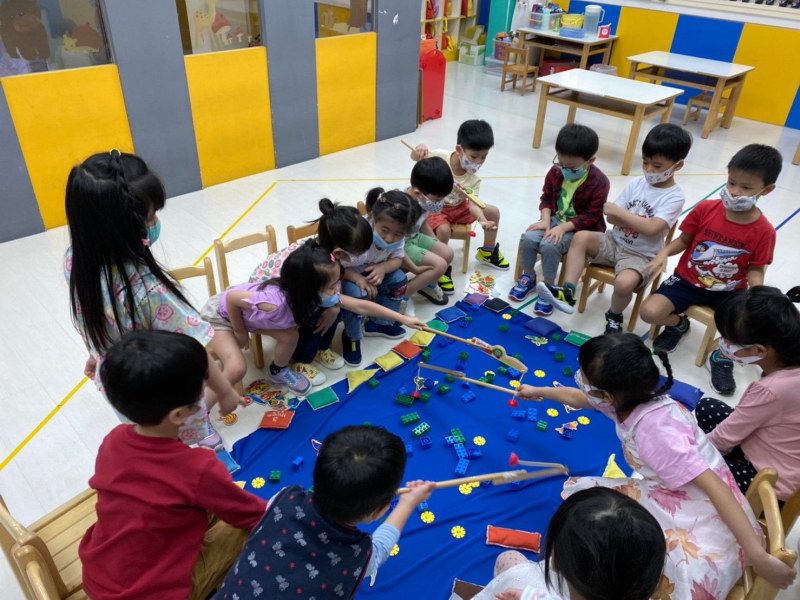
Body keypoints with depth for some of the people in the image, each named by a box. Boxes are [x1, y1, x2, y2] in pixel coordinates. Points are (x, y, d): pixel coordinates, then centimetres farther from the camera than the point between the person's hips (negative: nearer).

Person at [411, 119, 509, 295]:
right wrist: (420, 149, -47)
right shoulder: (440, 157, -25)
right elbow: (416, 157, -21)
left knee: (493, 212, 1)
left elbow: (473, 204, -21)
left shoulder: (474, 178, -13)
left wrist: (483, 221, -42)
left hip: (458, 208, 5)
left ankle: (487, 252, 26)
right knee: (444, 230, -36)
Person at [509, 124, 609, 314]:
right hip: (555, 218, 5)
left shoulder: (599, 182, -18)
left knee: (549, 246, -30)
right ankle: (528, 277, 5)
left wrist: (564, 227, -27)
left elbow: (591, 216, -16)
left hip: (581, 228, -5)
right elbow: (547, 197, 7)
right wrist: (545, 220, -11)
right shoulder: (556, 171, -4)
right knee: (528, 238, -21)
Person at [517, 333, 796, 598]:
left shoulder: (655, 429, -32)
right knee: (578, 491, -2)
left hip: (705, 517, -8)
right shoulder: (627, 397, -6)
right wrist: (537, 391, 31)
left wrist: (758, 556, -32)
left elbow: (715, 486, -31)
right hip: (661, 497, 8)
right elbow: (576, 399, 15)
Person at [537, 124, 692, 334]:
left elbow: (652, 229, -26)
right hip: (614, 242, 5)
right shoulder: (636, 183, 3)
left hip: (641, 255, -5)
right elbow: (612, 217, -1)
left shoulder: (674, 197, -12)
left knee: (624, 283, -32)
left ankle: (614, 317, 2)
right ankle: (567, 293, -19)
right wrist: (640, 221, -18)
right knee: (581, 237, -19)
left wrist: (619, 211, -25)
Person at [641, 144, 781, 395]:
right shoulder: (705, 209, -10)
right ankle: (678, 323, 17)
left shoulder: (764, 231, -11)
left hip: (728, 290, 0)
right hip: (688, 280, 0)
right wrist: (664, 252, -19)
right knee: (649, 312, -23)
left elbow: (756, 270, -4)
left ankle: (722, 356, 11)